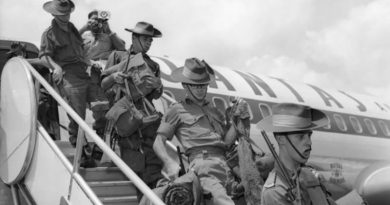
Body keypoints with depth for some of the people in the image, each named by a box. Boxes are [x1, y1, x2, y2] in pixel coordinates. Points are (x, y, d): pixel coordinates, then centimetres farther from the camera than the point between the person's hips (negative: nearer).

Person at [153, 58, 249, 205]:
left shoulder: (215, 111, 32)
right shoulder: (177, 110, 17)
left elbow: (227, 141, 20)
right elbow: (158, 143, 10)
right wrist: (169, 163, -8)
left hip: (225, 159, 6)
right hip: (202, 160, -6)